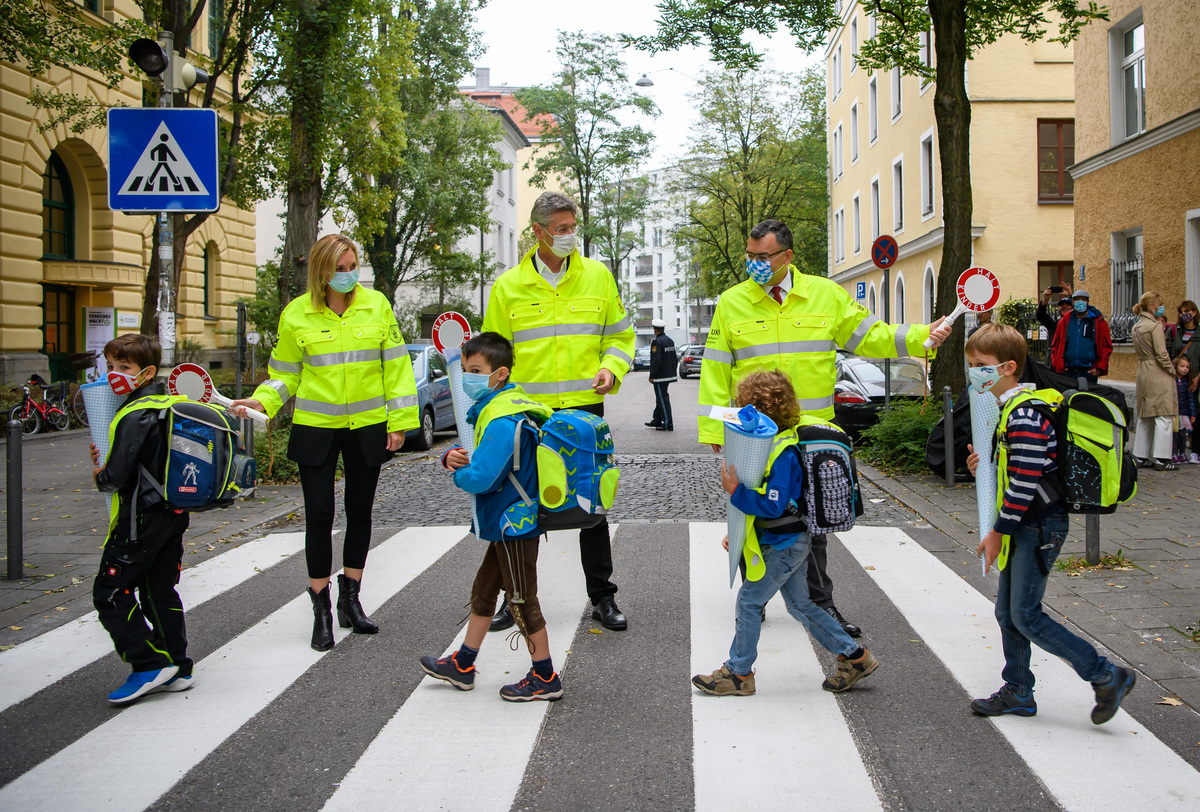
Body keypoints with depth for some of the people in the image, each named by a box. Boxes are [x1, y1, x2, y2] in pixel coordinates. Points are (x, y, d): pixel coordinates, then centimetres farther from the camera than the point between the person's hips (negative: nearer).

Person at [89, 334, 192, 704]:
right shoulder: (168, 404, 10)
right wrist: (107, 461, 9)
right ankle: (177, 669, 17)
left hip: (141, 518, -9)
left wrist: (99, 475, 0)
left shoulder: (135, 416, -18)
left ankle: (150, 664, -2)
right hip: (174, 514, 9)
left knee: (109, 593, -1)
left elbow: (116, 477, -22)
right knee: (160, 591, 15)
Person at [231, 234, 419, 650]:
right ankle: (321, 609, 8)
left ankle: (350, 599, 25)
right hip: (316, 427, -1)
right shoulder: (296, 315, -3)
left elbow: (396, 366, 4)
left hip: (367, 426, 2)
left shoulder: (376, 304, 0)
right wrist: (262, 401, -14)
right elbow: (286, 374, 5)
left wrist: (399, 421, 0)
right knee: (319, 514, -3)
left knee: (360, 511, 11)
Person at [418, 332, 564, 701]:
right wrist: (453, 457, -8)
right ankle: (463, 666, 31)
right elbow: (482, 458, 14)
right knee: (483, 589, 19)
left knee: (522, 601, 0)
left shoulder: (501, 422, -25)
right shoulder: (495, 408, 9)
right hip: (508, 523, 11)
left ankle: (545, 678, 12)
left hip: (514, 524, -11)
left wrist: (459, 472, -9)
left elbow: (479, 478, -31)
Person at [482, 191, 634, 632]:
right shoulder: (509, 286, 2)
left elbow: (620, 335, 11)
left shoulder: (597, 275, 4)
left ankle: (602, 596, 17)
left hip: (586, 409, 0)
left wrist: (611, 367, -8)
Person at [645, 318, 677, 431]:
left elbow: (656, 360, -22)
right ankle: (657, 420, 26)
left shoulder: (657, 342, -17)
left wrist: (652, 375, -16)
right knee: (661, 397, 18)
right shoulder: (670, 340, 11)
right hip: (669, 374, 9)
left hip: (660, 375, -9)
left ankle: (668, 424, -4)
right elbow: (675, 358, 16)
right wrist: (673, 370, 24)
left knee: (663, 399, -5)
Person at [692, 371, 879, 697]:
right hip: (788, 543, 10)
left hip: (785, 545, -10)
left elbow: (773, 506, -29)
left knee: (749, 600, -2)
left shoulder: (783, 455, -23)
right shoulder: (773, 445, 9)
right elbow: (765, 499, 17)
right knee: (800, 604, 16)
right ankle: (854, 656, 22)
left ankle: (739, 672, 8)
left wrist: (735, 490, -27)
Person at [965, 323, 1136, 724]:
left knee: (1026, 616, -7)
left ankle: (1107, 676, 2)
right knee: (1007, 612, 13)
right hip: (1026, 526, 10)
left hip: (1038, 525, -10)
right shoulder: (1012, 409, 12)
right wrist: (988, 462, 2)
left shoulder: (1023, 415, -21)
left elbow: (1025, 484, -23)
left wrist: (997, 533, -18)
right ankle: (1018, 693, 23)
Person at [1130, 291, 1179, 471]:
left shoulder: (1136, 326, 11)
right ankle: (1161, 458, -9)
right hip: (1159, 375, -9)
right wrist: (1172, 371, -6)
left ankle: (1142, 456, 15)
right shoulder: (1155, 326, -14)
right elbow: (1161, 354, -17)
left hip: (1143, 373, 9)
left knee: (1144, 416, 12)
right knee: (1164, 416, -6)